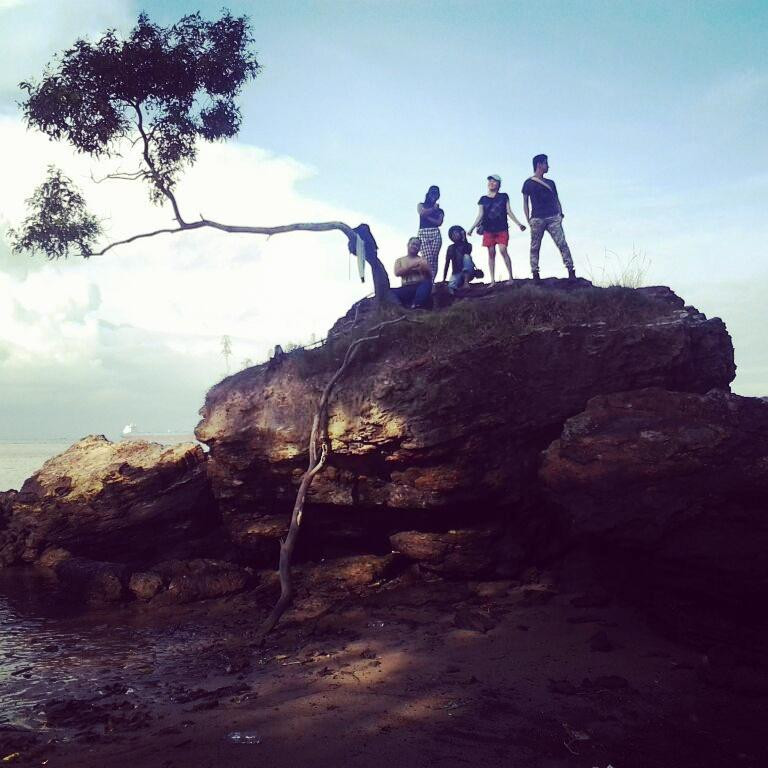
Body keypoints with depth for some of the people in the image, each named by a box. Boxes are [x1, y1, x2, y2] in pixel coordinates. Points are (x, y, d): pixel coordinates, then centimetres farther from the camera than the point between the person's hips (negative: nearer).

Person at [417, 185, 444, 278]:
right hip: (423, 233, -2)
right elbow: (422, 213, -4)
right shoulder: (421, 205, 20)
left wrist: (427, 216, -3)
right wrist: (433, 208, 7)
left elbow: (439, 222, 2)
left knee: (434, 260, -10)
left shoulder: (440, 210, 21)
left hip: (435, 233, 2)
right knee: (427, 259, -17)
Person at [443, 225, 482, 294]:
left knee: (466, 256, -32)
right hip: (456, 273, 0)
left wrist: (464, 238, -21)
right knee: (451, 287, -34)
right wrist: (443, 280, 2)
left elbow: (467, 252, -21)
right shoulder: (450, 248, 9)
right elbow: (447, 264, 6)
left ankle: (466, 282, -35)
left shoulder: (467, 245, 3)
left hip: (468, 273, 0)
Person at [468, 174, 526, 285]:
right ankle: (492, 281, 2)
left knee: (503, 250, -17)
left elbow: (509, 212, 8)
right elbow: (480, 215, 8)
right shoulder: (483, 199, 11)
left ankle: (511, 277, -11)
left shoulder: (504, 196, 9)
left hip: (502, 228, -2)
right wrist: (472, 228, -2)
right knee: (491, 253, 0)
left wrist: (518, 224, 1)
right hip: (488, 230, 2)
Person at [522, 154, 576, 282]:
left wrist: (560, 213, 5)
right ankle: (535, 275, -1)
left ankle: (571, 272, -13)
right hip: (536, 219, -2)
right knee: (535, 247, -4)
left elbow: (556, 200, 21)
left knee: (562, 244, -10)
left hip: (553, 217, 2)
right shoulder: (528, 183, 9)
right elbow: (525, 202, 7)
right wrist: (528, 220, -3)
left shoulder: (550, 183, 20)